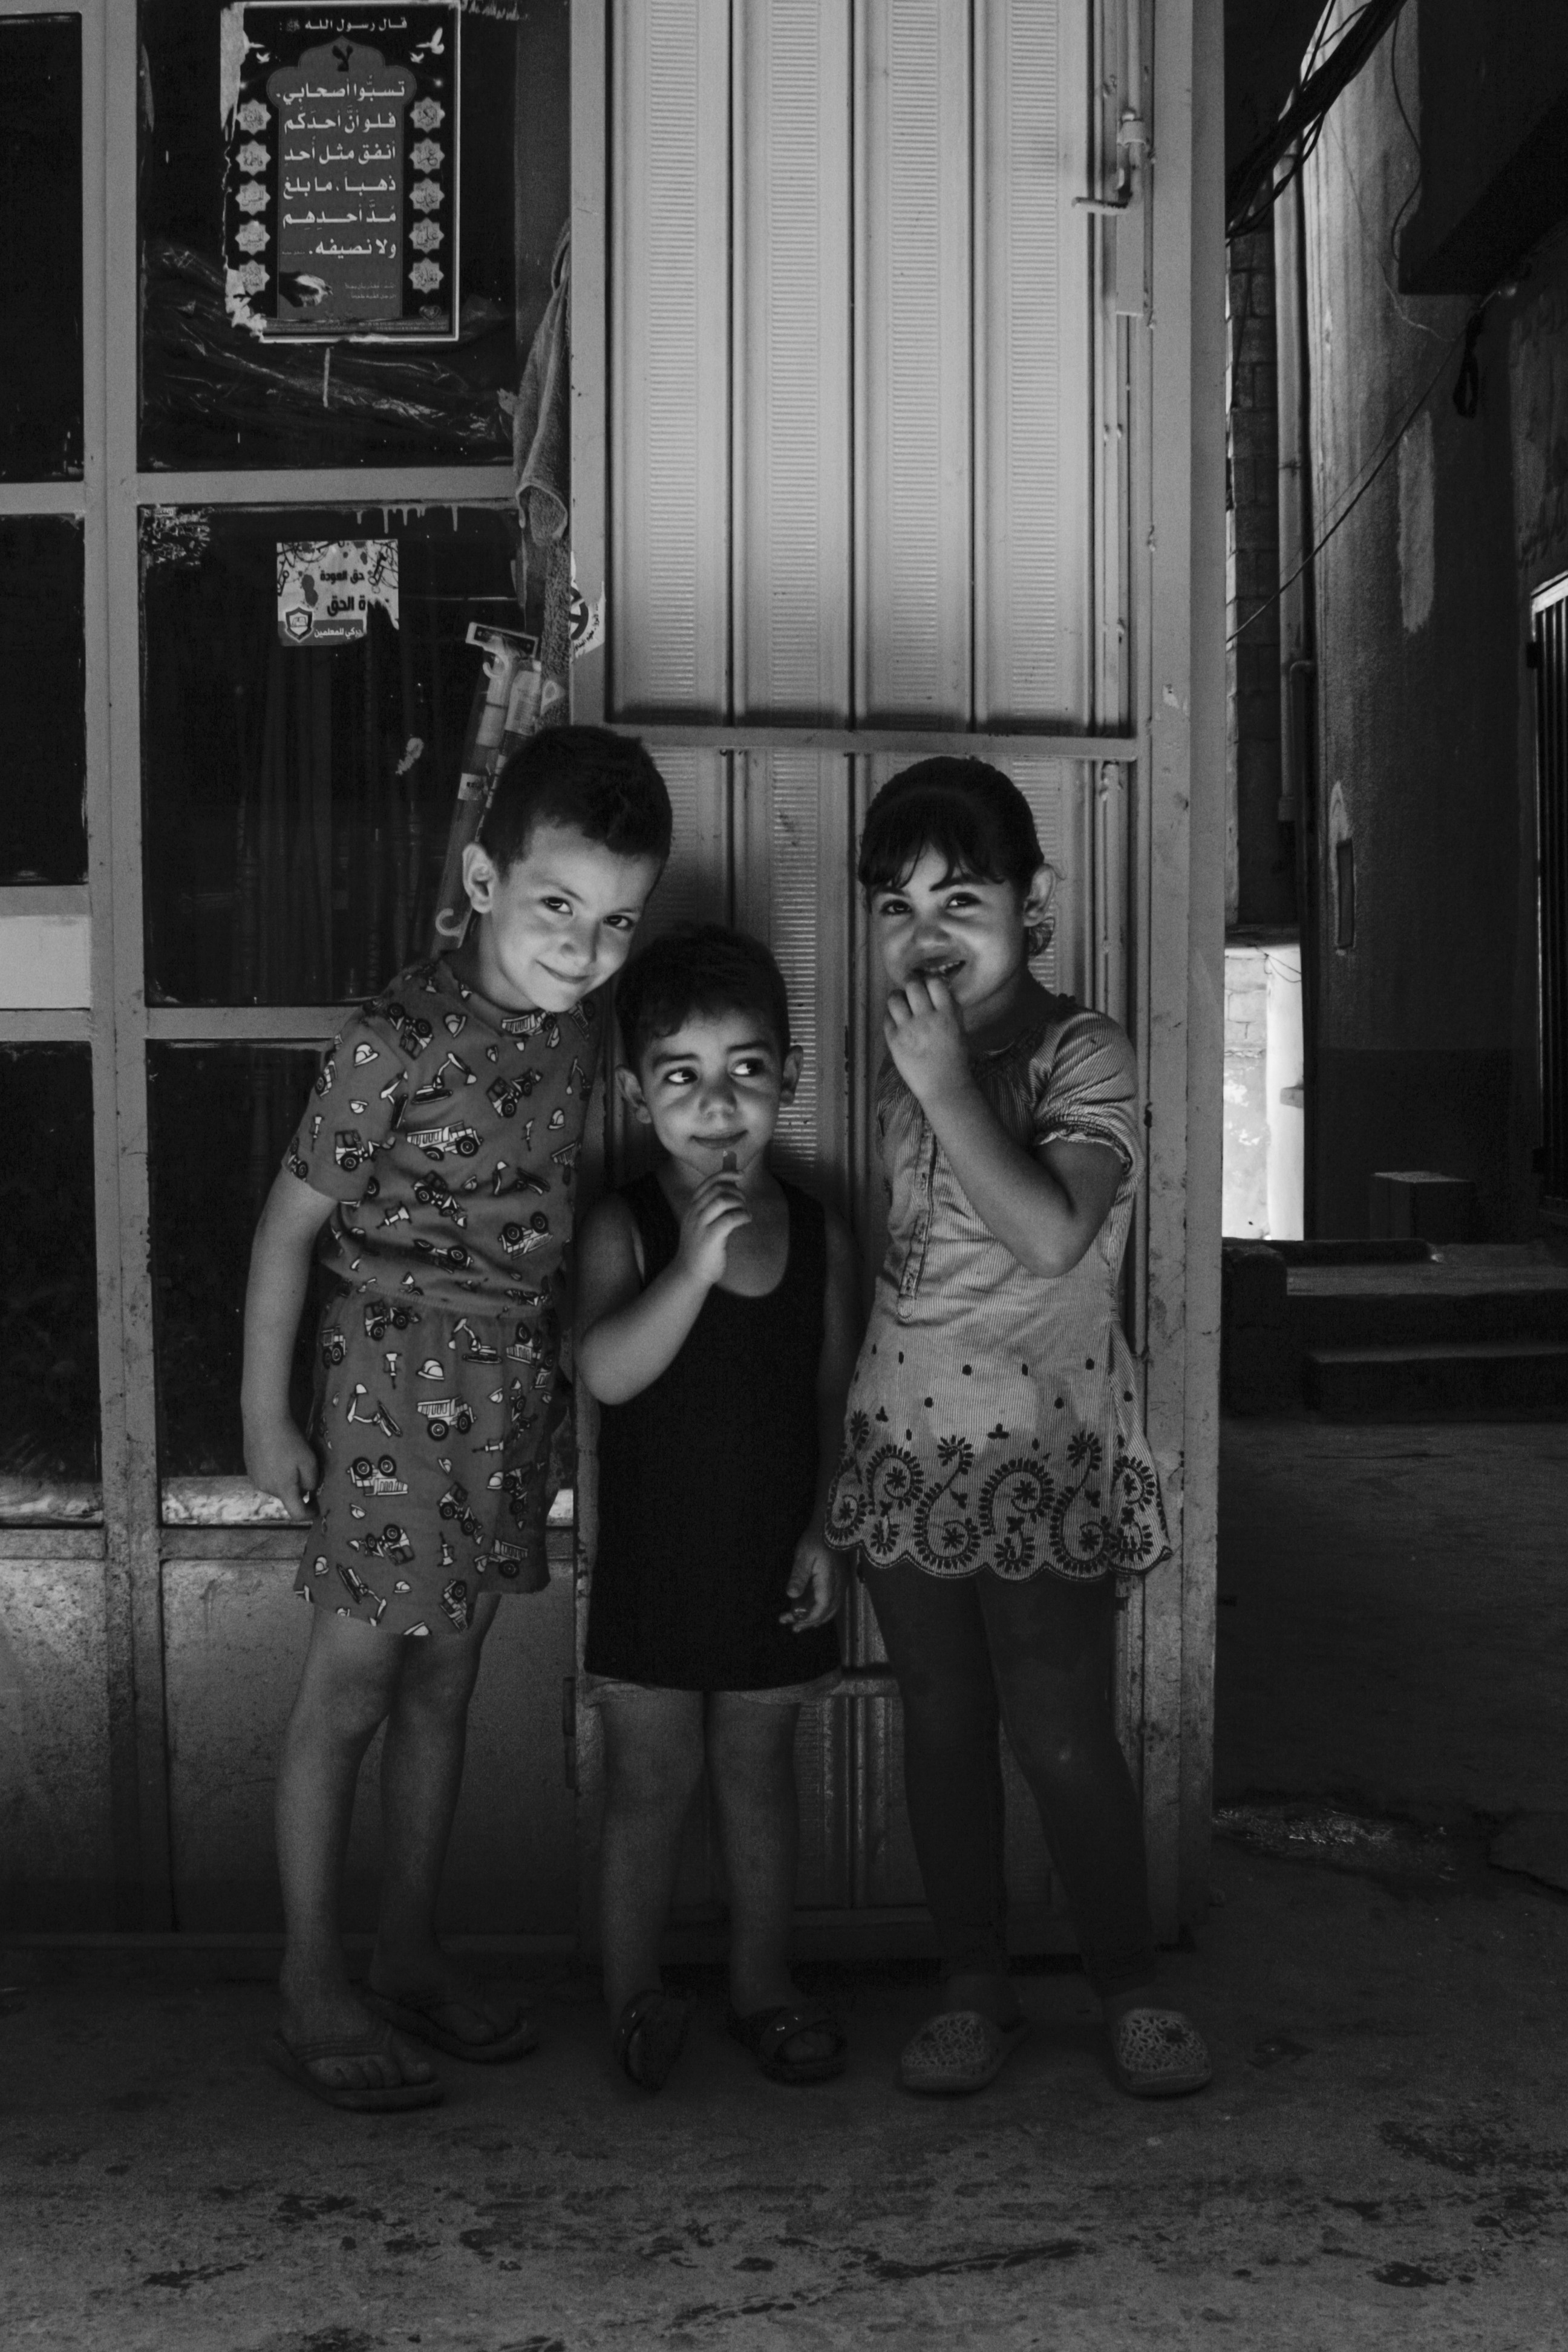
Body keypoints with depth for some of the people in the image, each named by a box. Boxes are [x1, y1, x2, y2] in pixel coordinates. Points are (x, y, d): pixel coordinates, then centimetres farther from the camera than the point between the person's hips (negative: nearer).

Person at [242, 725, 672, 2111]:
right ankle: (314, 1989, 14)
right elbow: (291, 1225, -13)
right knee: (351, 1687, 3)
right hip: (396, 1382, -6)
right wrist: (267, 1418, -10)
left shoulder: (577, 1024, -1)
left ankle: (411, 1957, 28)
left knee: (446, 1683, 15)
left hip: (517, 1388, 7)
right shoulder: (397, 1045, -20)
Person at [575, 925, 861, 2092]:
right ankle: (635, 1989, 25)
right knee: (652, 1779, 8)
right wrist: (694, 1267, -35)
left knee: (759, 1771, 15)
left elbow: (837, 1394, 3)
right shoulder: (626, 1230, -11)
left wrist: (824, 1529, -3)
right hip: (654, 1557, -2)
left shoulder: (818, 1232, -2)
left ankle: (765, 1980, 30)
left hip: (774, 1558, 2)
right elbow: (607, 1373, -25)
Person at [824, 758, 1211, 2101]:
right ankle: (975, 1990, 24)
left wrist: (946, 1084, -24)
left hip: (1045, 1454, -5)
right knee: (941, 1726, 11)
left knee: (1062, 1739, -2)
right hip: (906, 1447, 6)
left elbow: (1050, 1236, -26)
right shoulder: (906, 1057, 9)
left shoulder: (1084, 1057, -10)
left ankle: (1131, 1988, 18)